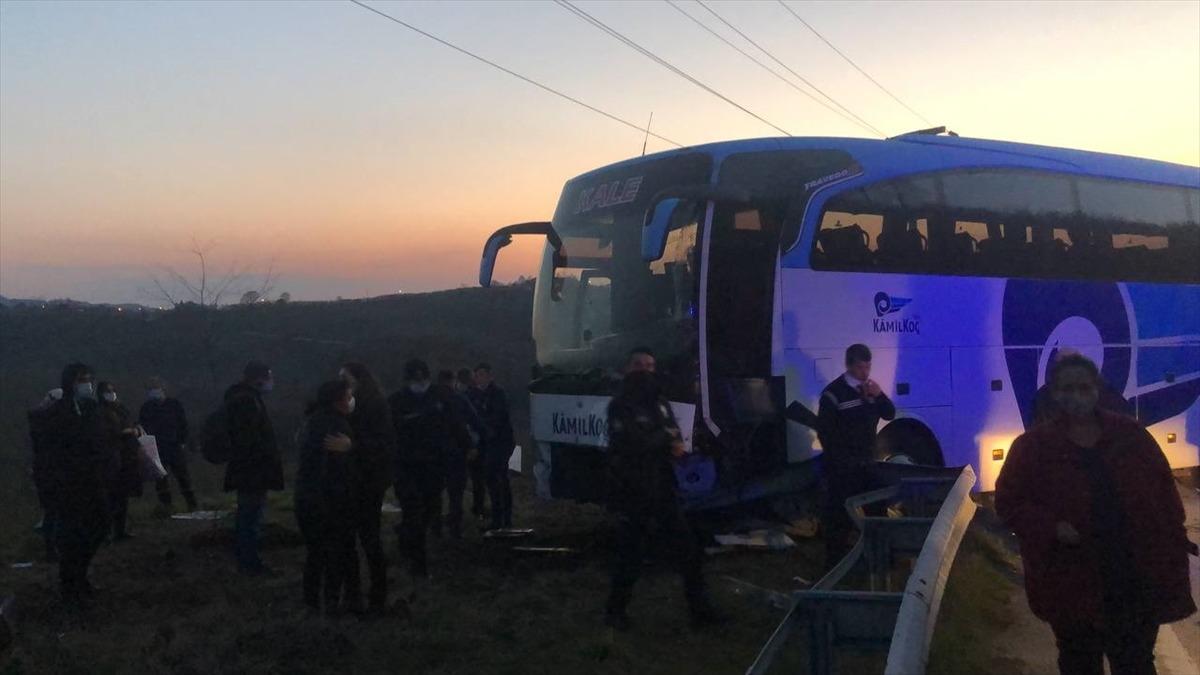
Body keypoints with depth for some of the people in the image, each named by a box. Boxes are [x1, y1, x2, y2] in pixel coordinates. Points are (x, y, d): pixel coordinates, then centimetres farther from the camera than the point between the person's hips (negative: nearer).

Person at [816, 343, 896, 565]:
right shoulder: (834, 393, -14)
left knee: (876, 509, 16)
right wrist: (840, 459, -12)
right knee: (840, 515, -5)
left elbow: (890, 414, 6)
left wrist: (879, 395, -12)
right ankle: (835, 561, 4)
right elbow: (824, 431, -14)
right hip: (842, 467, -7)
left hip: (867, 462, 7)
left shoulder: (869, 388, 8)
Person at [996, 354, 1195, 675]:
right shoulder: (1033, 445, -4)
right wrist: (1052, 528, -19)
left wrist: (1173, 554, 1)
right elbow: (1009, 502, -4)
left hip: (1138, 581, 2)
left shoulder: (1131, 435, 3)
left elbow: (1165, 495, 7)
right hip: (1073, 585, -1)